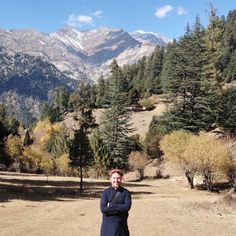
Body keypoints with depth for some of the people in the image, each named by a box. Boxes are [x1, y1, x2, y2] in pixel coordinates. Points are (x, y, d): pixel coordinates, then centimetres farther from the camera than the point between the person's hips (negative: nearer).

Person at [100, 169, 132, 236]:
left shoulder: (126, 192, -1)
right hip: (108, 225, 0)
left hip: (121, 224, 0)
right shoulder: (105, 192, -1)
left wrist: (111, 205, -14)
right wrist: (120, 208, -15)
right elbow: (103, 208, -13)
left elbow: (127, 207, -14)